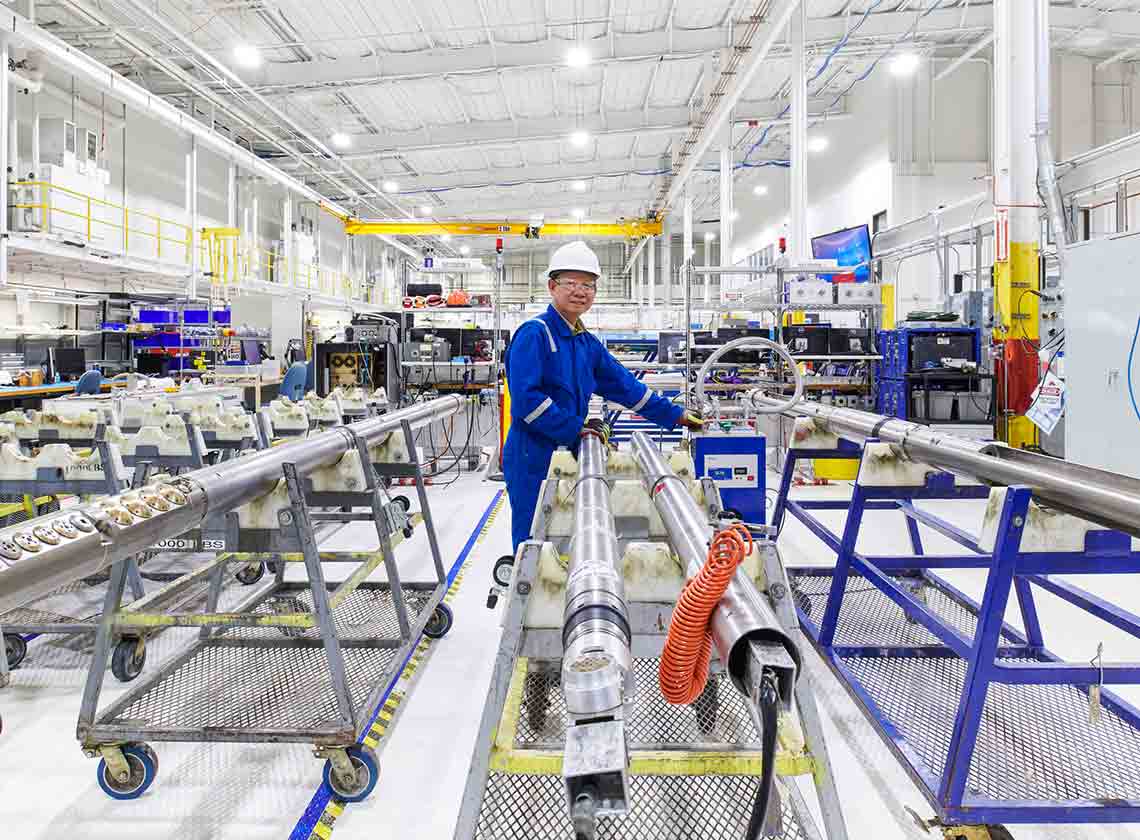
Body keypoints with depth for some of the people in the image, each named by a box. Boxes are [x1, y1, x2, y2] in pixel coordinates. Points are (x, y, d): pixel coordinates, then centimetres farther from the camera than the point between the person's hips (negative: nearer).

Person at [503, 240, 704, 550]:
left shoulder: (588, 344, 13)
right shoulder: (534, 333, -12)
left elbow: (624, 385, 17)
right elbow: (525, 399, -21)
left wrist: (675, 415, 18)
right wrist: (576, 427, -17)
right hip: (533, 458, -7)